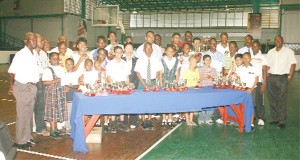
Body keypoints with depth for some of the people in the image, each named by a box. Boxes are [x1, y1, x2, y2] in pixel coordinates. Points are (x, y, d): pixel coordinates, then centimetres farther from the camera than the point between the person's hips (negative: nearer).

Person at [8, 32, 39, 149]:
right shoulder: (21, 54, -13)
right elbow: (11, 71, -16)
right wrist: (11, 85, -23)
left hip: (32, 87, 7)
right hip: (22, 87, -7)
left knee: (29, 114, 16)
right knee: (22, 115, 0)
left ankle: (27, 137, 30)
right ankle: (20, 141, 11)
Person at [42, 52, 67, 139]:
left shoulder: (61, 69, 12)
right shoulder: (48, 70, -8)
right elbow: (44, 82, -15)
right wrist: (55, 81, -21)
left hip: (60, 91, 6)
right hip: (52, 92, -6)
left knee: (58, 110, 9)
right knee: (52, 110, -3)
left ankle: (55, 128, 21)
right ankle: (52, 131, 4)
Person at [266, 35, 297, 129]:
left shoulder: (288, 51, 2)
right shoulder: (270, 52, 14)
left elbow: (293, 64, -2)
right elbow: (267, 66, 12)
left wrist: (289, 77, -9)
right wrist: (266, 77, 3)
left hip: (282, 78, -4)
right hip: (271, 78, 4)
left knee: (282, 101, -4)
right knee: (272, 100, 7)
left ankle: (282, 121, 1)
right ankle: (275, 119, 17)